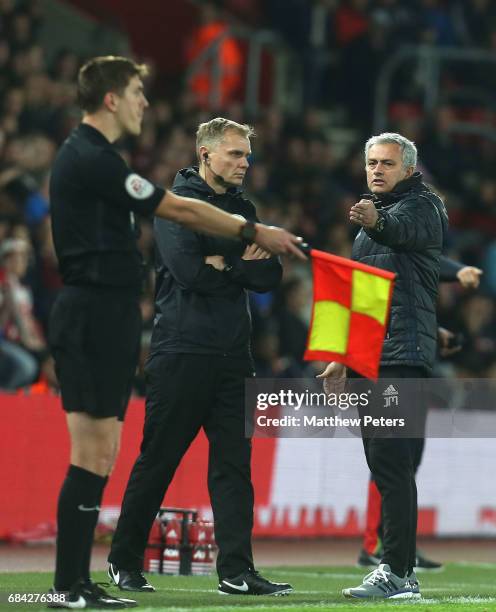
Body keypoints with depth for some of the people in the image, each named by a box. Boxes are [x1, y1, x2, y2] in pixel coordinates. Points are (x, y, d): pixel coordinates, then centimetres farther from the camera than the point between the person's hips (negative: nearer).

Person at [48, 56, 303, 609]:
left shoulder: (84, 155, 18)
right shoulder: (94, 160, -14)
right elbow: (179, 209, -12)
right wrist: (254, 232, -4)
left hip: (95, 319, 11)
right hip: (95, 319, -11)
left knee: (99, 454, 10)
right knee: (92, 454, -10)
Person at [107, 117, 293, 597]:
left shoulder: (242, 209, 16)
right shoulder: (176, 202, -4)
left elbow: (269, 277, 7)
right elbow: (188, 270, -18)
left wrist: (225, 266, -9)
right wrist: (242, 266, -3)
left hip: (232, 354, 6)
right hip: (182, 353, -6)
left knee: (234, 462, 0)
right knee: (157, 461, 0)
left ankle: (236, 570, -2)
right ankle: (124, 561, 11)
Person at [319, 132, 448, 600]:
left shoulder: (421, 205, -3)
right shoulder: (372, 217, 24)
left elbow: (402, 228, -29)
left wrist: (376, 222, -52)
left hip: (404, 355, -9)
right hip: (368, 360, 9)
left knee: (391, 460, -16)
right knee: (384, 467, 8)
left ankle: (394, 571, -19)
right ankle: (402, 575, 11)